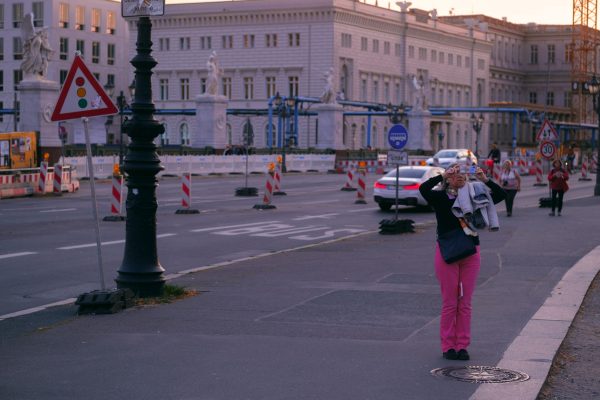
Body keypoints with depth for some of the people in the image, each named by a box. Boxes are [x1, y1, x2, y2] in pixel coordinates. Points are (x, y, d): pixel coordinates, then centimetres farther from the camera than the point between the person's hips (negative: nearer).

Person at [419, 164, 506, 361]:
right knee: (449, 302, 0)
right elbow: (423, 189, -18)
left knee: (465, 303, 5)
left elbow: (501, 195, 2)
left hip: (470, 254, 3)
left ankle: (462, 345, 11)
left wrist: (485, 180, -10)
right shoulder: (440, 197, 1)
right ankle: (448, 346, 8)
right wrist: (442, 176, -22)